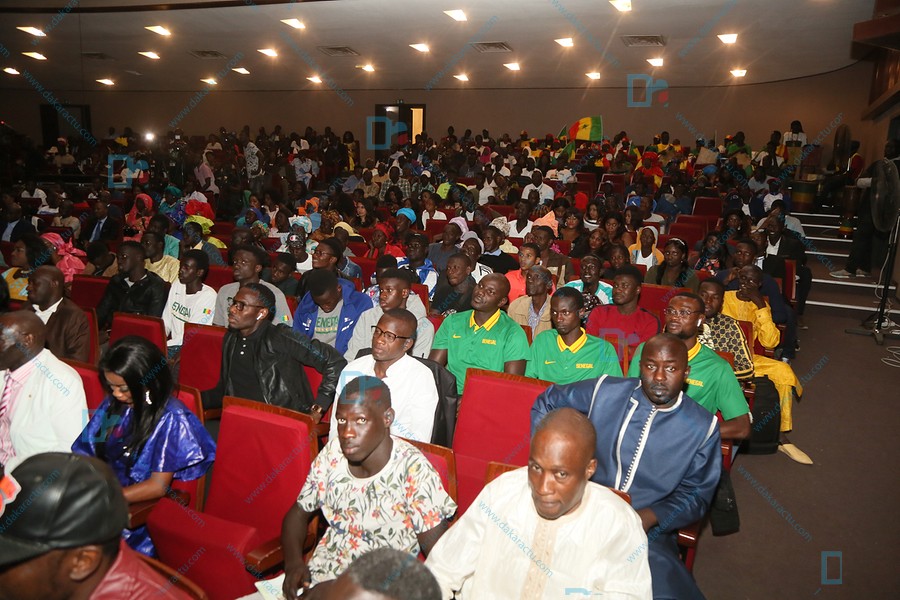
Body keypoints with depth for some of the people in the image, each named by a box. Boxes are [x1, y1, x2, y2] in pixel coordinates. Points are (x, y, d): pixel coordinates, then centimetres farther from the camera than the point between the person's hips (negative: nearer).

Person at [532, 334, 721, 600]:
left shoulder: (703, 427, 0)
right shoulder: (605, 392, 1)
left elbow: (695, 496, 7)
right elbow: (546, 402, 15)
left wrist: (650, 517, -12)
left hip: (648, 531, 0)